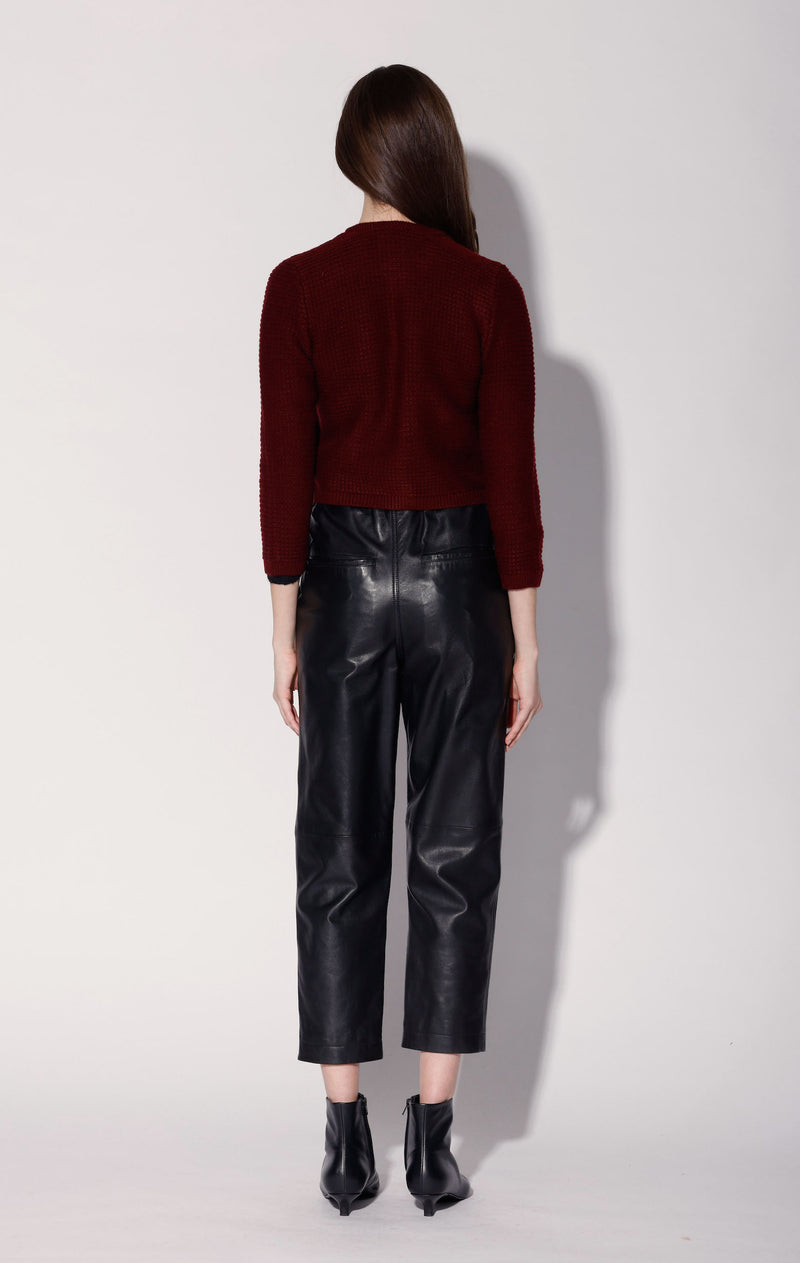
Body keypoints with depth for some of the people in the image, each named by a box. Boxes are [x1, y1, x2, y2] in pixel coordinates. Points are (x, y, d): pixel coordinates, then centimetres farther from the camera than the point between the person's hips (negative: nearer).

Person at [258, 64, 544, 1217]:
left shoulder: (299, 287, -5)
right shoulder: (489, 291, -5)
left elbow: (286, 473, -6)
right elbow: (512, 479, -6)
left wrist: (285, 630, 2)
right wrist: (524, 641, 1)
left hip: (345, 575, 0)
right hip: (457, 575, 0)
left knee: (341, 860, 8)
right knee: (454, 856, 7)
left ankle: (346, 1143, 11)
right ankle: (432, 1141, 9)